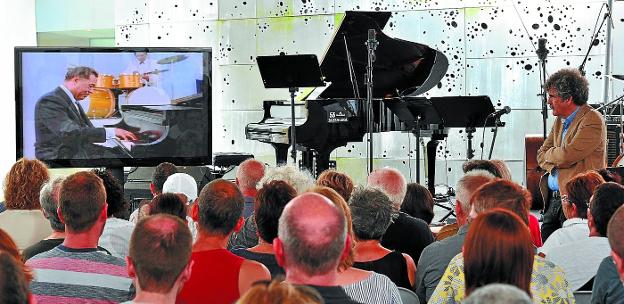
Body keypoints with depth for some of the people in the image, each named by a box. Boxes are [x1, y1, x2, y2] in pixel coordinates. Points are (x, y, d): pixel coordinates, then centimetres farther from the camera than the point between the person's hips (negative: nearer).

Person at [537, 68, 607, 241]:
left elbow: (567, 155, -20)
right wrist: (554, 165, -5)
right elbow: (542, 155, 16)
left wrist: (548, 155, 0)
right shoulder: (559, 121, 17)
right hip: (553, 199, 8)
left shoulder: (592, 120, -11)